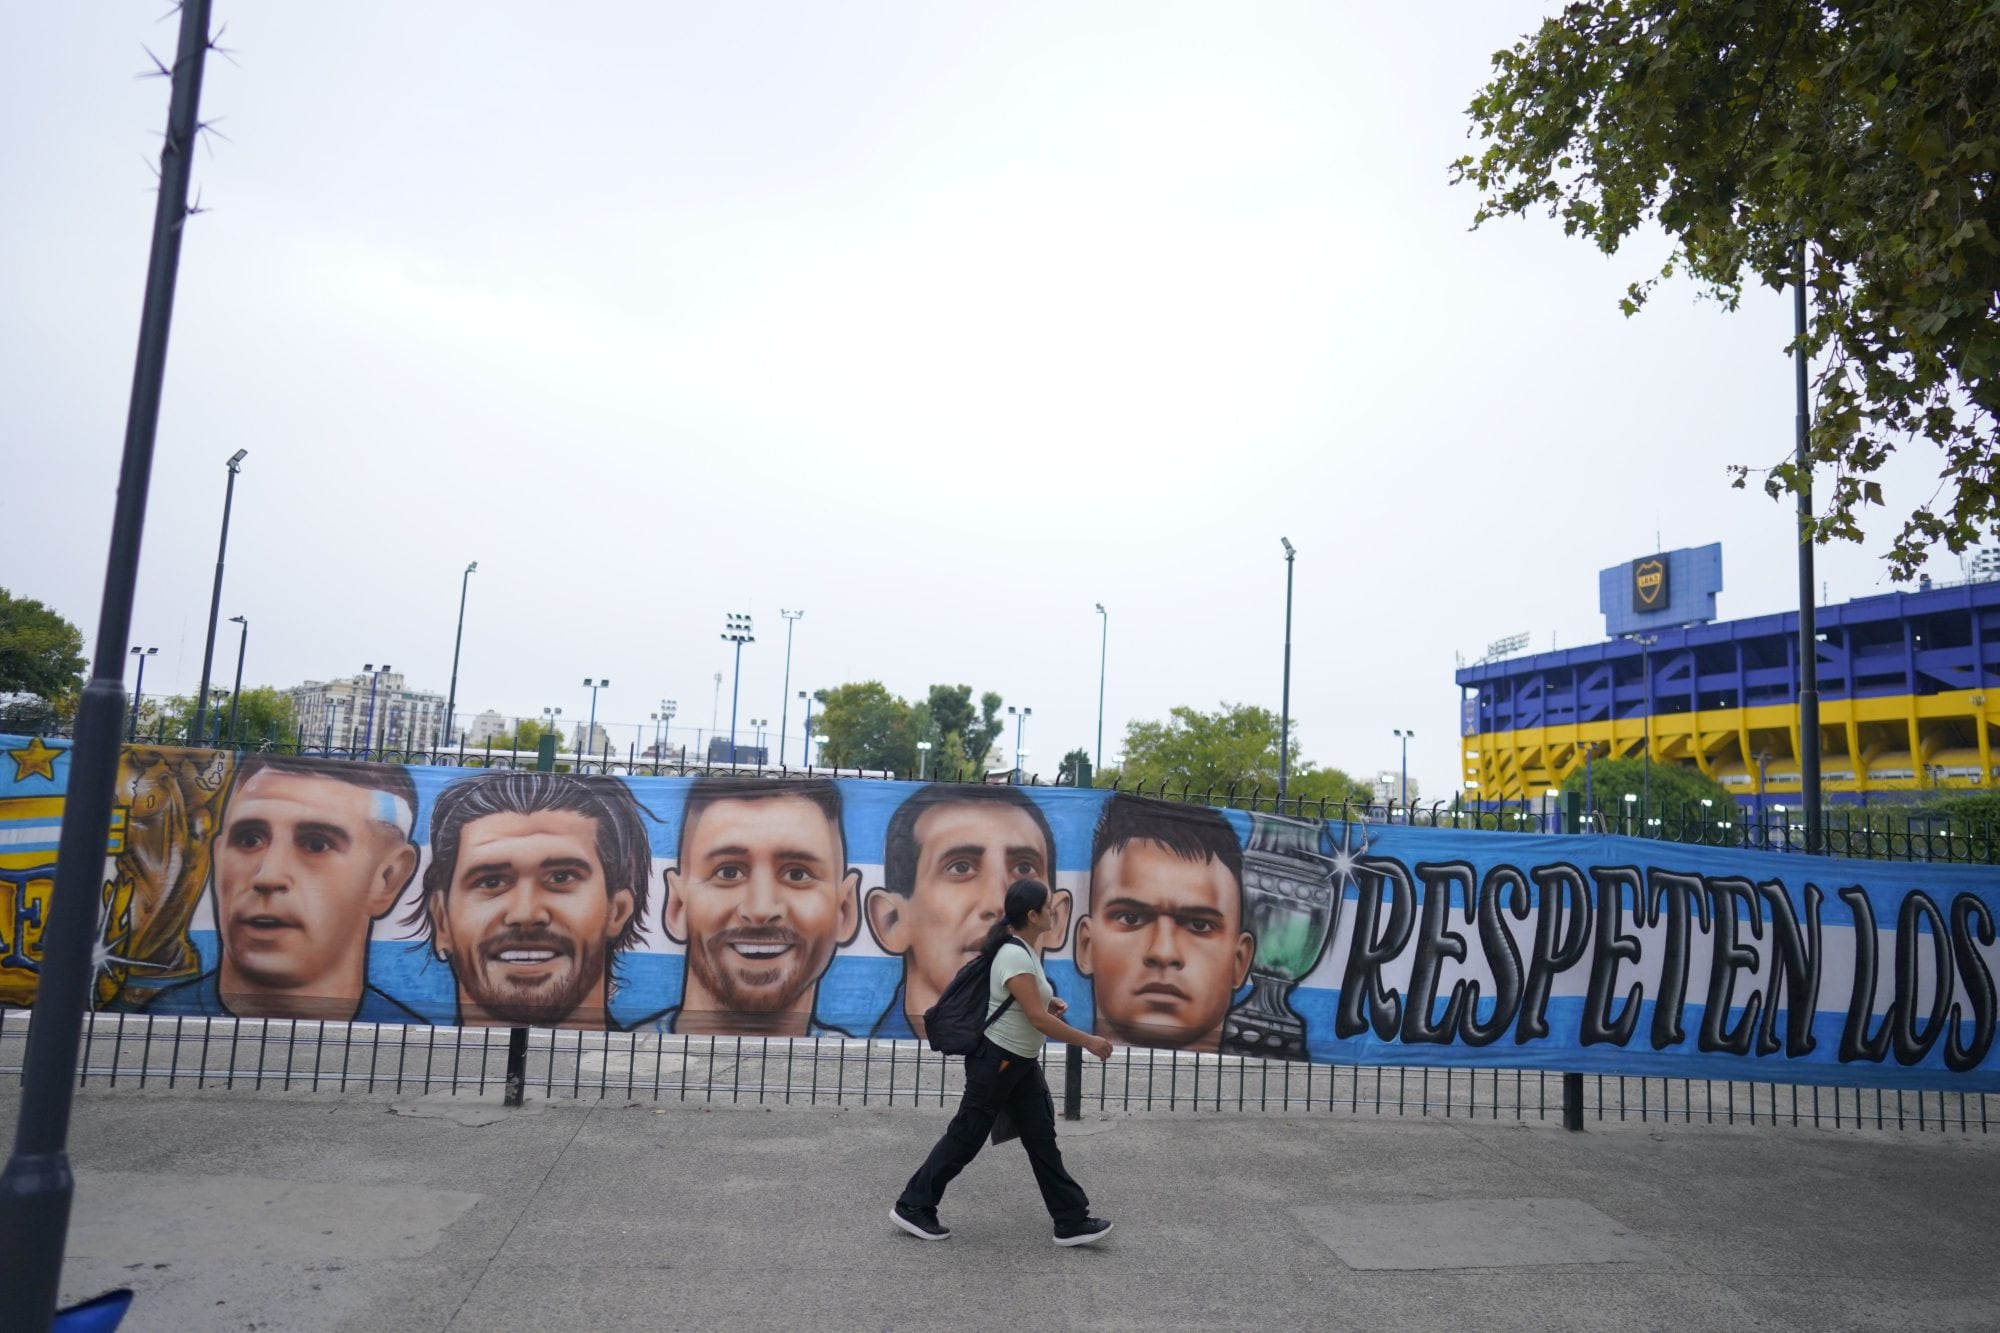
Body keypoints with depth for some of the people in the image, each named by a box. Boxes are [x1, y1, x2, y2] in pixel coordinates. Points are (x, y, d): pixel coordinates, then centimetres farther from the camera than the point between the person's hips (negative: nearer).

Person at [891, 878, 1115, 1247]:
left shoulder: (1025, 949, 6)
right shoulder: (1016, 957, -25)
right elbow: (1039, 1019, -27)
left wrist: (1048, 1000, 6)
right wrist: (1089, 1042, -20)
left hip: (1022, 1063, 9)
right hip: (996, 1061, -9)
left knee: (1042, 1139, 10)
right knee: (966, 1139, 3)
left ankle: (1072, 1221, 15)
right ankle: (912, 1207, 17)